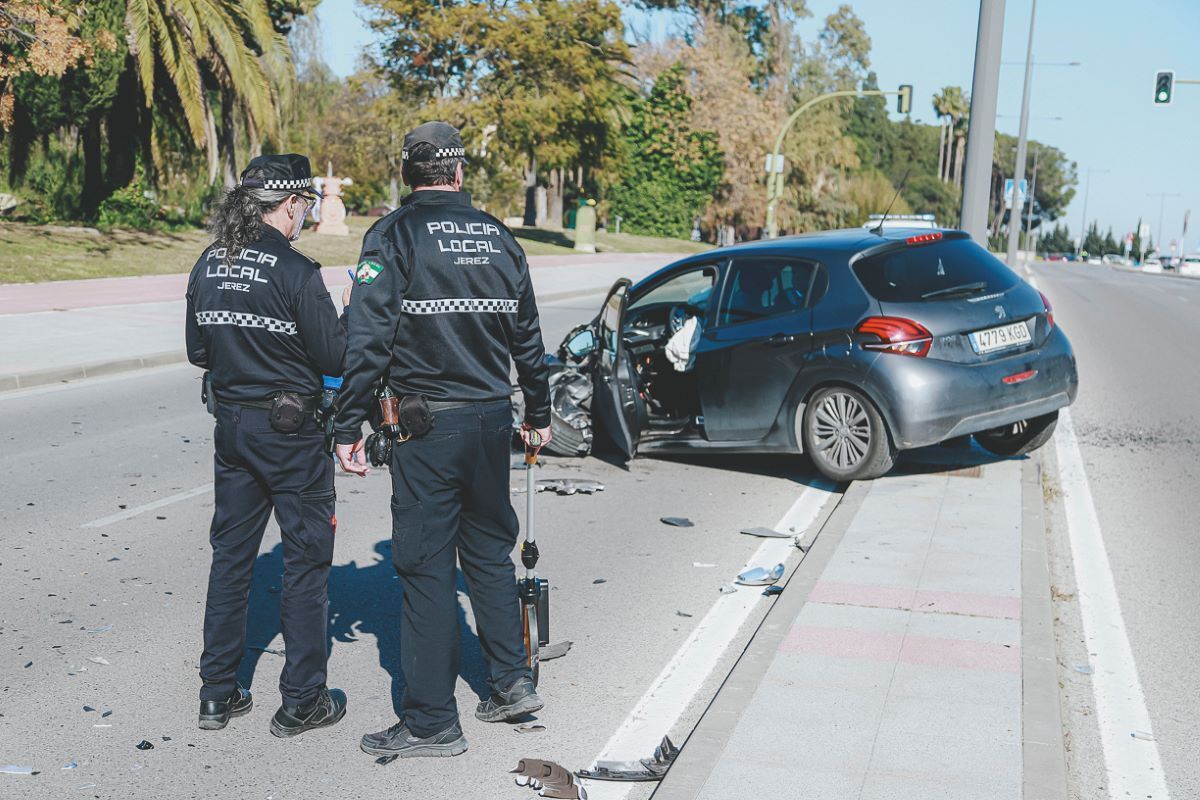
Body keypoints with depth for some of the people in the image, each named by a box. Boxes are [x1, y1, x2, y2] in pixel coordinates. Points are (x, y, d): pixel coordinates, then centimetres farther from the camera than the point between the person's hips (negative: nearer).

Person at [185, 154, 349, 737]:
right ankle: (301, 701, 12)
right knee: (306, 559, 5)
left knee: (230, 555, 14)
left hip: (231, 424, 7)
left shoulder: (208, 267, 3)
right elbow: (336, 358, -14)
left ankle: (217, 694, 22)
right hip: (290, 430, -6)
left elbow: (198, 351, 11)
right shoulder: (295, 272, -17)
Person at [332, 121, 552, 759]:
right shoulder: (498, 236, 9)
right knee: (489, 549, 19)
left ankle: (431, 722, 7)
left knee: (427, 567, 1)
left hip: (427, 425, -5)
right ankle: (512, 682, 25)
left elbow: (368, 338, -14)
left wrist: (349, 426, -10)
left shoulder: (393, 235, -6)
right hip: (492, 418, 5)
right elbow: (527, 336, 15)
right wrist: (539, 412, 26)